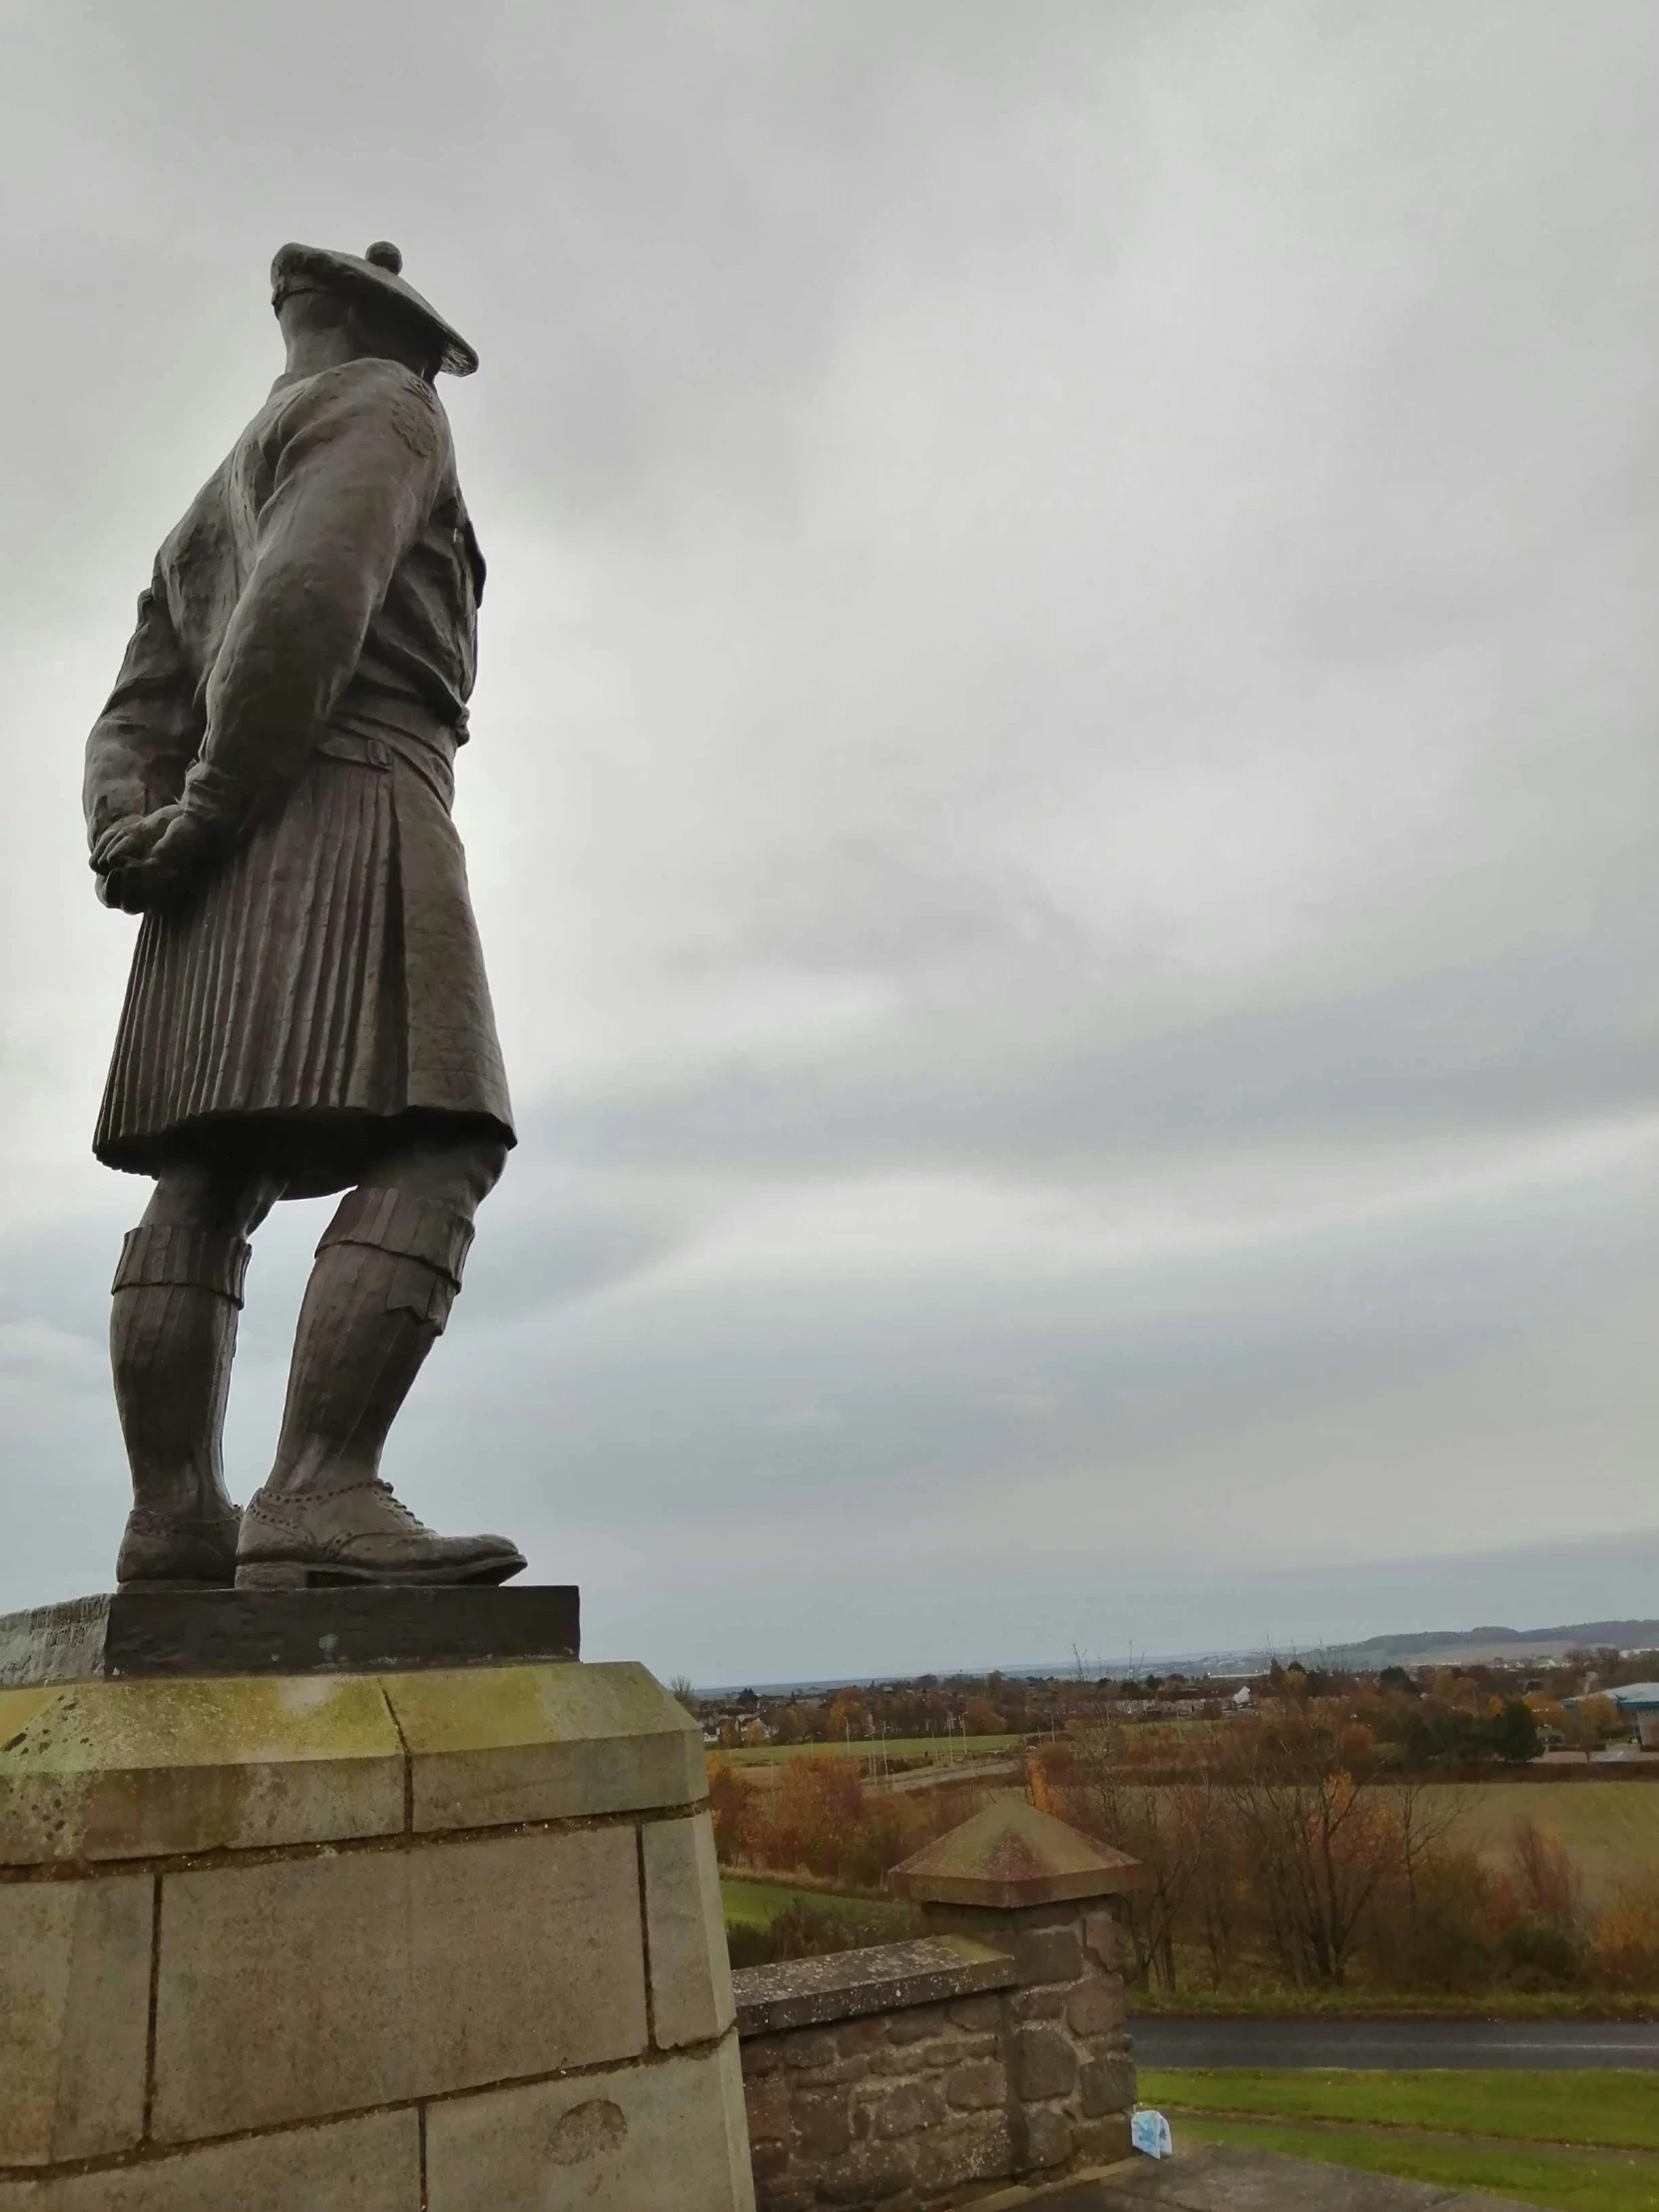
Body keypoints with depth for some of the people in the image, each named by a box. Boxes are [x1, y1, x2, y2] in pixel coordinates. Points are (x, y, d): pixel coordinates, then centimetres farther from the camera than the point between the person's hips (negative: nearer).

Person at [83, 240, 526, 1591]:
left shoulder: (207, 522, 33)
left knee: (204, 1190, -2)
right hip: (353, 822, -9)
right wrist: (218, 808, -10)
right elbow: (312, 600, -13)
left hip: (235, 878, 9)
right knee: (433, 1159, -18)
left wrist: (136, 843, -2)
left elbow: (134, 730, 18)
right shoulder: (379, 411, 8)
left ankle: (175, 1521, -7)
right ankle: (323, 1498, -30)